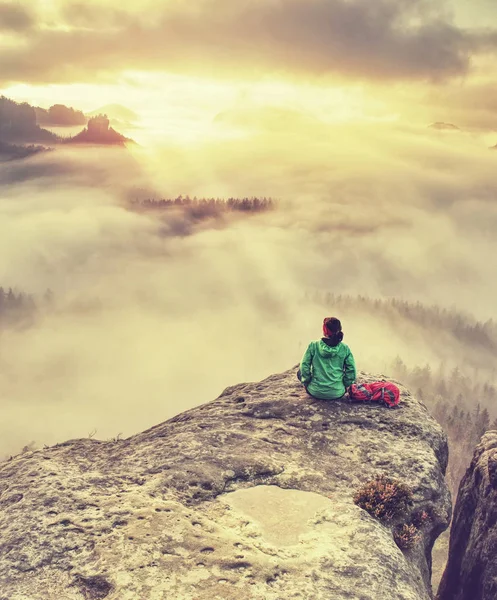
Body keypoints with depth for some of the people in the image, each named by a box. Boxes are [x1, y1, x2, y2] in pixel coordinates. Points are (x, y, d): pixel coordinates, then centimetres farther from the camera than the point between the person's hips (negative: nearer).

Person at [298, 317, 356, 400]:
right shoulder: (344, 348, -7)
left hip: (316, 392, -2)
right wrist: (344, 386, 10)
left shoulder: (313, 345, -10)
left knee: (300, 372, 26)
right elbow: (351, 371, -5)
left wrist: (306, 383, 7)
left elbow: (304, 367, -8)